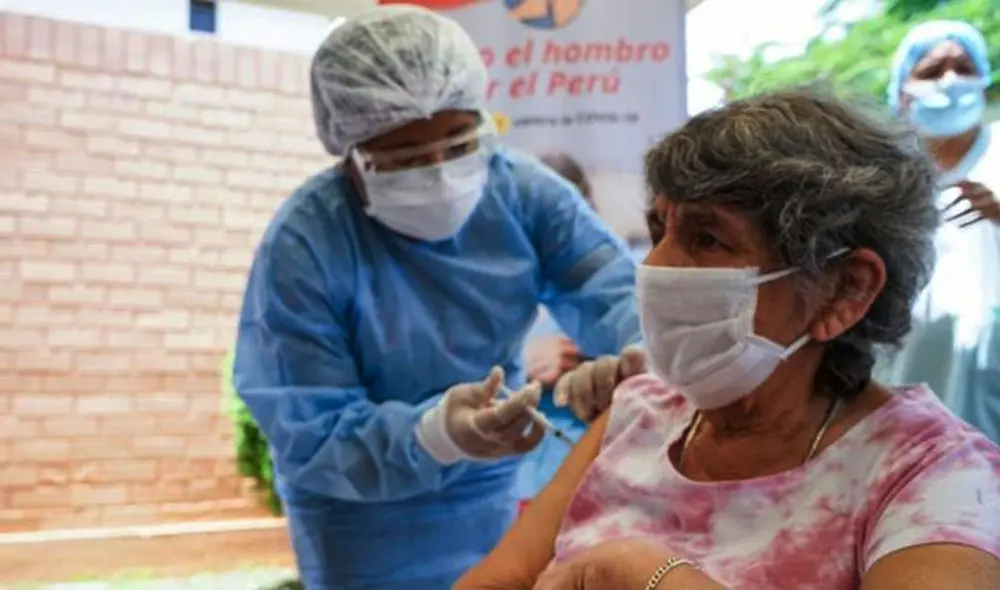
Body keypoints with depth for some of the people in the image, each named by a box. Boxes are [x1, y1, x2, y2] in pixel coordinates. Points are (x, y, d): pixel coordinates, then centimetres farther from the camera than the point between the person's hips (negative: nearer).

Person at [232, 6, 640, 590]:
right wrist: (436, 434, -42)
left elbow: (614, 289, -19)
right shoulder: (302, 246, -24)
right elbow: (310, 442, -24)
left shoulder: (523, 191, -10)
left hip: (504, 494, 5)